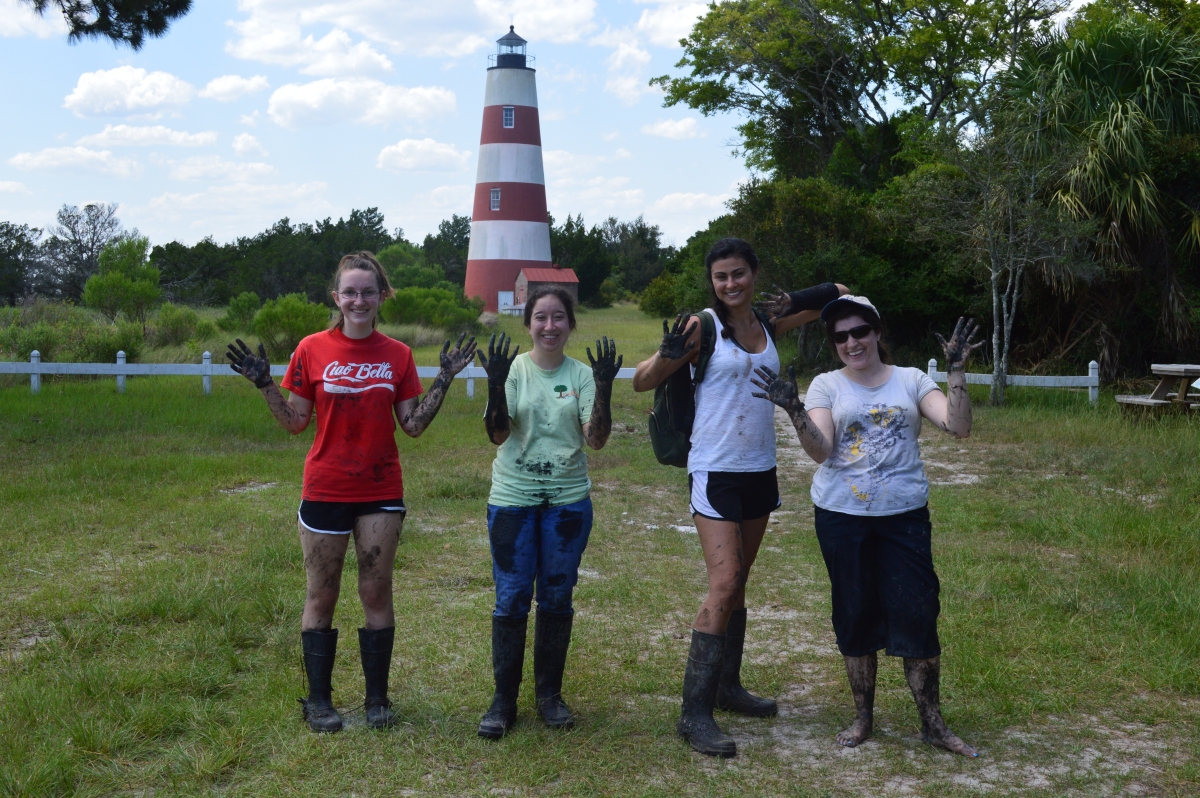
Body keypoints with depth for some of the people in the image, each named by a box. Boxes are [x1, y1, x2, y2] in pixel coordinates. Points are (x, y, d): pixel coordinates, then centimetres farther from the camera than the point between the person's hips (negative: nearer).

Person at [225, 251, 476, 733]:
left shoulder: (398, 355, 2)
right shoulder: (313, 350, -3)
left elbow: (413, 425, 2)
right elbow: (295, 423, 1)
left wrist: (444, 380, -4)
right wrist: (264, 385, -11)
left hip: (381, 491, 1)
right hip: (325, 490, -1)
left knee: (377, 593, 6)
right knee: (321, 596, 7)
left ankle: (377, 698, 19)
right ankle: (318, 699, 19)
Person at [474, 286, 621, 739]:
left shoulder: (581, 374, 1)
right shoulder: (513, 369, -3)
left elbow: (596, 439, -8)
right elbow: (498, 434, -13)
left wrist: (603, 390, -22)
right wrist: (495, 385, -28)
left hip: (568, 501, 2)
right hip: (513, 499, -1)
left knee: (557, 598, 9)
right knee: (511, 599, 1)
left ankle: (550, 694, 23)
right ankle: (503, 699, 12)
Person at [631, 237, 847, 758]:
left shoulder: (769, 323, 6)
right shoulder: (703, 326, -8)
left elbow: (837, 295, 20)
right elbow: (642, 382, -10)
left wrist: (794, 303, 0)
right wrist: (670, 354, -29)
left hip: (760, 470, 6)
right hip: (715, 472, -6)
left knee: (738, 583, 15)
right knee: (723, 585, -13)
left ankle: (728, 686, 28)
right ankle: (694, 712, -8)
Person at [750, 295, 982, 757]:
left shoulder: (911, 380, 4)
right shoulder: (826, 386, 2)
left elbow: (959, 427, -7)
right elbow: (820, 451, -10)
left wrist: (957, 372, -14)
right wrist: (794, 410, -24)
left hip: (904, 515, 0)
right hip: (842, 516, 0)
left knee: (917, 614, -3)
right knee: (855, 615, 8)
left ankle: (933, 723, 11)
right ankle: (863, 716, 24)